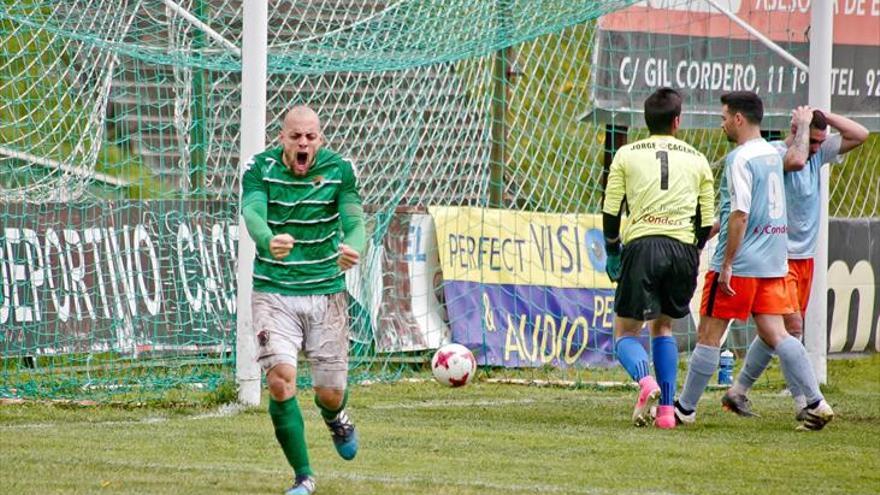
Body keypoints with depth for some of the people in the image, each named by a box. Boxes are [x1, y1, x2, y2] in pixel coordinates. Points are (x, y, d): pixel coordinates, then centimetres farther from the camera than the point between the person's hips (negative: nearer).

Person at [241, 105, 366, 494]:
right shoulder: (259, 168, -8)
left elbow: (354, 220, -15)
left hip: (327, 291, 1)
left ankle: (336, 420, 44)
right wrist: (269, 242, -48)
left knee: (330, 393, 3)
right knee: (280, 379, -18)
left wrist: (353, 248, -40)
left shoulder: (339, 170, -4)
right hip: (273, 291, -1)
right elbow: (252, 214, -25)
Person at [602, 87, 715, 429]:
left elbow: (610, 211, 5)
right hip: (683, 248, 2)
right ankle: (667, 410, 12)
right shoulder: (697, 160, 14)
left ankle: (645, 381, -26)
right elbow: (707, 221, 12)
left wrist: (612, 254, 16)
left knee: (626, 331, 6)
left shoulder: (627, 155, 9)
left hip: (641, 245, -2)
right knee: (663, 326, 22)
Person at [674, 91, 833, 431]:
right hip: (773, 263, 8)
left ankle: (685, 408, 9)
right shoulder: (772, 154, 12)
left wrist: (726, 265, -17)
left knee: (709, 335, 2)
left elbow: (740, 214, -19)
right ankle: (816, 402, -6)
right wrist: (717, 223, 30)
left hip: (739, 263, -8)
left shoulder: (739, 159, -13)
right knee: (774, 333, 4)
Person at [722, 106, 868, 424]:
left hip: (805, 257, 8)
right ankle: (805, 403, -13)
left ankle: (738, 391, 17)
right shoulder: (773, 153, -14)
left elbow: (859, 135, 9)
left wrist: (824, 117, -1)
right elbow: (797, 160, -35)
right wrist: (804, 125, -20)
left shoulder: (818, 153, 8)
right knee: (793, 326, -16)